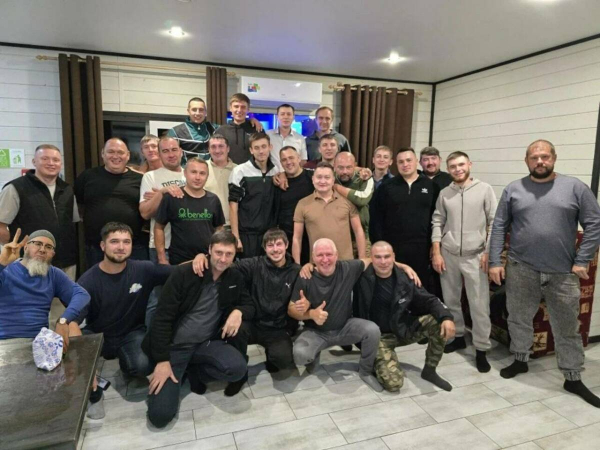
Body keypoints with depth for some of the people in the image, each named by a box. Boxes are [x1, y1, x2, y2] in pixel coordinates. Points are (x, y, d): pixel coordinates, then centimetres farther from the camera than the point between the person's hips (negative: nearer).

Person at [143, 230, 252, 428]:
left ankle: (194, 370, 5)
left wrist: (238, 311, -15)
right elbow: (163, 318, -13)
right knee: (160, 415, -14)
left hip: (206, 343, 3)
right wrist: (162, 360, -16)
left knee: (237, 368, -27)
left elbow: (250, 305, 10)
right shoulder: (184, 273, -13)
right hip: (175, 345, -3)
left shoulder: (235, 278, 1)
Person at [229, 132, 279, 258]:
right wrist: (236, 237, -12)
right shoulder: (240, 171, -6)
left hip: (270, 233, 4)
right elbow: (233, 206, -7)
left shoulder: (276, 172, 5)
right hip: (247, 234, -3)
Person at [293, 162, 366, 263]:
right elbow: (297, 238, 4)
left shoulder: (347, 200, 1)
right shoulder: (303, 204, 1)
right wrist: (297, 266, 1)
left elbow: (358, 231, 5)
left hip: (346, 262, 0)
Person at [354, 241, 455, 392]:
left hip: (404, 328, 5)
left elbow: (428, 300, -4)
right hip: (379, 335, -5)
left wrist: (446, 317, -21)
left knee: (439, 323, -15)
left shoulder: (404, 278, -5)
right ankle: (375, 362, 15)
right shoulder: (363, 279, -18)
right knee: (393, 382, -23)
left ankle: (429, 371, 5)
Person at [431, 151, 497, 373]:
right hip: (448, 255, 3)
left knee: (479, 305, -1)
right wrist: (436, 253, 0)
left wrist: (488, 252, -8)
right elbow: (437, 223, 7)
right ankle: (458, 336, 31)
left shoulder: (484, 189, -1)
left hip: (475, 256, -3)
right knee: (450, 300, 13)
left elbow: (494, 223, -2)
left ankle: (481, 349, 11)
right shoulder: (444, 193, 7)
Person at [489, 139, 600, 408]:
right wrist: (495, 261, -4)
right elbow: (499, 227, 2)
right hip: (520, 269, 1)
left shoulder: (574, 187, 0)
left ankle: (573, 379, 25)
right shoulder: (513, 190, 3)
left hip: (563, 273, -1)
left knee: (567, 328, 10)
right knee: (519, 319, 14)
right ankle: (520, 360, 35)